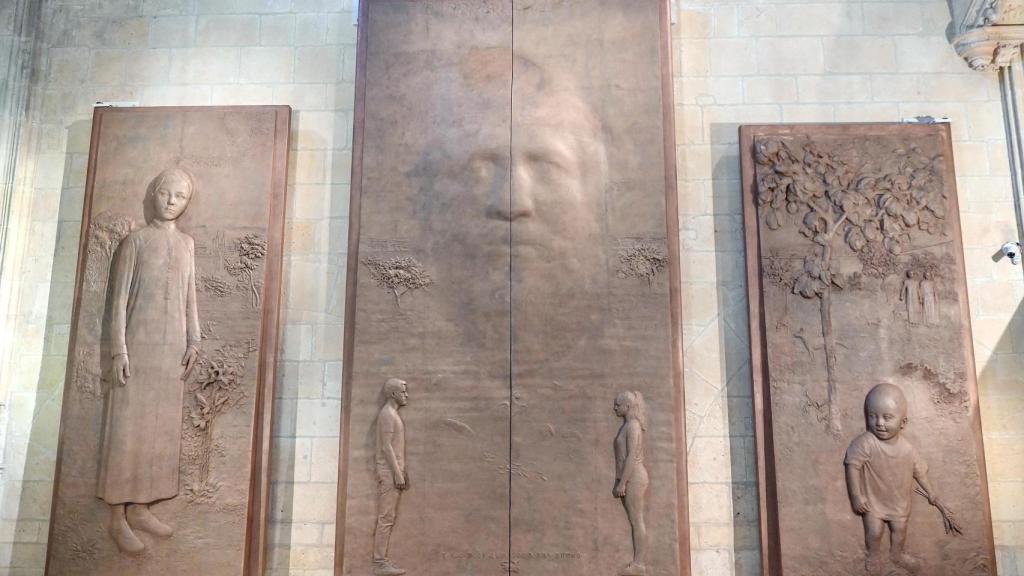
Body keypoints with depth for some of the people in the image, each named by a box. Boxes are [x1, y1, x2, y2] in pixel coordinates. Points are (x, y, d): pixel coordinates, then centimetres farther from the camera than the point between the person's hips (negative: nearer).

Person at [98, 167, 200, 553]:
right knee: (128, 428, -2)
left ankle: (140, 508, 17)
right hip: (140, 343, -5)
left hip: (173, 347, 5)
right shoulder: (136, 240, -1)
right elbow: (120, 298, -5)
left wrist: (193, 341, 5)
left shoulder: (186, 244, 12)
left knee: (161, 428, 7)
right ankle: (117, 517, 4)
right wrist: (119, 348, -12)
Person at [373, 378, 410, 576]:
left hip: (394, 472, 10)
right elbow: (386, 446, -18)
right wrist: (397, 473, -20)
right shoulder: (387, 414, -11)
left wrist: (402, 473, 18)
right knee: (385, 518, -8)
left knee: (389, 518, 9)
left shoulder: (394, 414, 19)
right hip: (389, 472, -10)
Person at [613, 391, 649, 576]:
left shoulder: (633, 425, -13)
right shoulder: (626, 426, 16)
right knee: (635, 521, 10)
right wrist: (618, 482, 19)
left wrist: (622, 483, -21)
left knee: (636, 521, -5)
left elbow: (632, 457, -19)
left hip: (633, 477, -10)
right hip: (629, 478, 10)